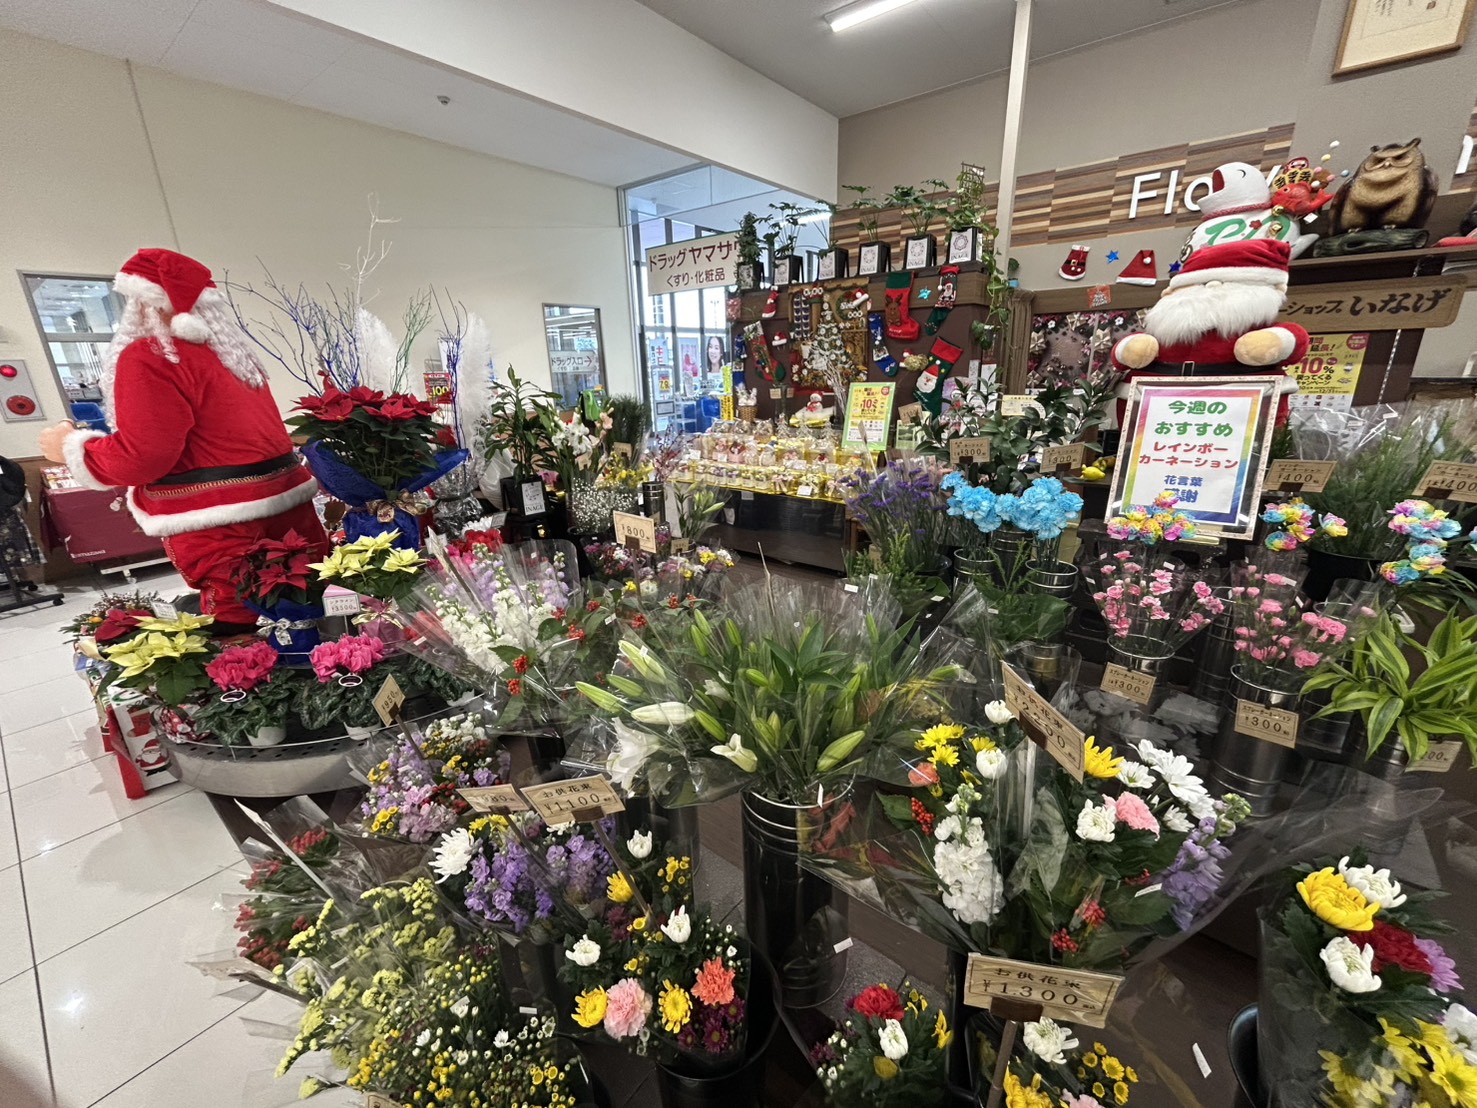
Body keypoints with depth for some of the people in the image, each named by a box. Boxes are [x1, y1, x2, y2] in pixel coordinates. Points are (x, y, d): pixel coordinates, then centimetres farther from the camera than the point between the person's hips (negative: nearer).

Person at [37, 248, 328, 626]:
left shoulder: (149, 356, -6)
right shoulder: (230, 351, 18)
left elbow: (143, 455, -11)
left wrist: (73, 447, 7)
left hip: (225, 528, -8)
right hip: (287, 503, 8)